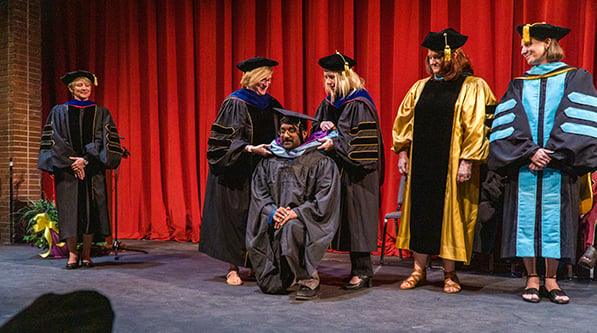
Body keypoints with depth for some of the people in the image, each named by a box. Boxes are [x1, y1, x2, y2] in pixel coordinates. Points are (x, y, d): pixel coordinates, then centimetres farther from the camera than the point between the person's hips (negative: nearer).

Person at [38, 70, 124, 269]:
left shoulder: (101, 113, 8)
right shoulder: (59, 112, 9)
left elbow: (104, 141, -1)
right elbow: (54, 140, 1)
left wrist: (86, 160, -13)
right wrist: (72, 162, -11)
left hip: (92, 169, 0)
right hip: (66, 169, 0)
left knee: (91, 209, -2)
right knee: (69, 209, -3)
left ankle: (86, 254, 6)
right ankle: (72, 254, 4)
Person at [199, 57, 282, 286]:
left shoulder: (271, 105, 11)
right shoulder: (235, 103, -8)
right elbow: (226, 139, -14)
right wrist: (250, 149, -26)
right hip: (237, 171, -5)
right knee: (235, 217, -2)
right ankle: (233, 268, 6)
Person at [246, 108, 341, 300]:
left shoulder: (320, 162, 0)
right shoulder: (269, 161, 13)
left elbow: (325, 199, -8)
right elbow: (259, 193, 7)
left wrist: (296, 213, -19)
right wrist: (272, 212, -12)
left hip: (308, 223, -4)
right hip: (274, 226, 4)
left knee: (291, 228, -40)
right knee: (271, 286, -5)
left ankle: (309, 281, -21)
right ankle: (293, 275, 30)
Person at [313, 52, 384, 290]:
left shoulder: (359, 103, -11)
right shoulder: (330, 102, 13)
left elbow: (362, 139, -16)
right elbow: (316, 125, 17)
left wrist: (335, 144, -22)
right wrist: (321, 124, -5)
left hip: (356, 170, -7)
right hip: (338, 169, 8)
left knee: (356, 217, -6)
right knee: (345, 218, 7)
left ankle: (363, 272, 1)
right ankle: (357, 269, 15)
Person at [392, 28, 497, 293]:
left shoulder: (472, 87, -2)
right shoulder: (421, 87, 12)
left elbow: (476, 126, -8)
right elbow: (404, 120, 15)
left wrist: (468, 161, -14)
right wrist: (402, 152, 7)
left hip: (452, 164, -4)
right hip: (421, 163, 4)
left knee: (450, 214, 2)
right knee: (420, 212, 6)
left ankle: (450, 274, 15)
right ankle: (419, 271, 16)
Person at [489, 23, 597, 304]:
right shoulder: (518, 85, 14)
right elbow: (508, 123, 1)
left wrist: (551, 153, -14)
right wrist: (530, 152, -14)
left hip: (559, 168, -2)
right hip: (523, 166, 2)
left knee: (555, 219, 0)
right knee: (526, 218, -2)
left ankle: (551, 280, 10)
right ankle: (532, 279, 7)